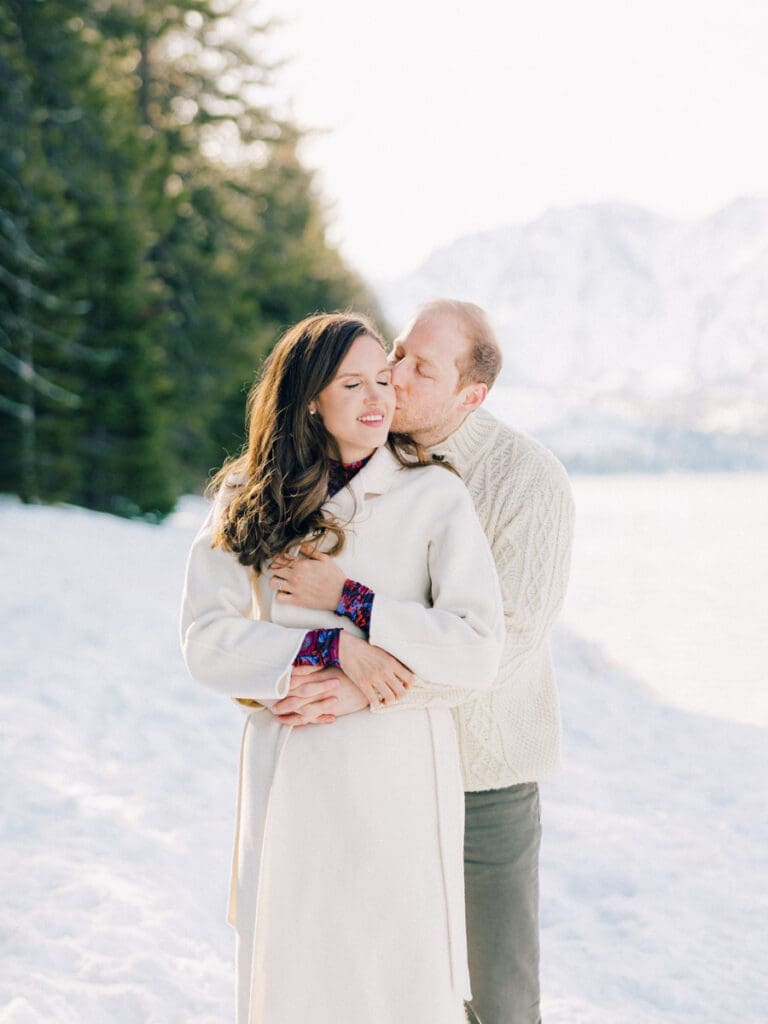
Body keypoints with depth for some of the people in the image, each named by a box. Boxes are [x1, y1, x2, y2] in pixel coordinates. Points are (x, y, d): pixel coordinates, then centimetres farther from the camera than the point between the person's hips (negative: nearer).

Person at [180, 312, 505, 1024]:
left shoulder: (435, 497, -3)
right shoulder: (246, 500, 3)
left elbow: (477, 653, -11)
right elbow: (205, 641, -7)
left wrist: (348, 601, -12)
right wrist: (334, 647, -17)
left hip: (399, 776, -1)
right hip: (290, 773, 2)